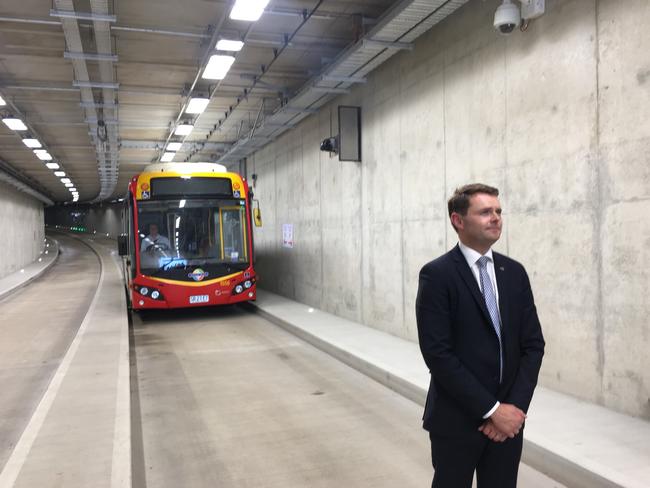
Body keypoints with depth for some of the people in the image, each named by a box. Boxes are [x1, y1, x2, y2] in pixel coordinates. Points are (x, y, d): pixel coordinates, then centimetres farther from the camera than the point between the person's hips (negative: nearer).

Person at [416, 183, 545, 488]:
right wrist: (491, 409, -15)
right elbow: (438, 353, -17)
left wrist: (514, 406, -7)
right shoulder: (436, 275, -12)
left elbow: (533, 344, 4)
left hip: (508, 418, 5)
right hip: (457, 420, -4)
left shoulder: (515, 272, 5)